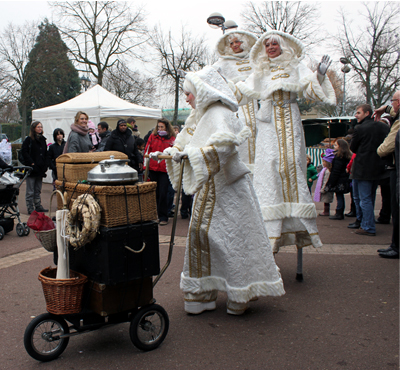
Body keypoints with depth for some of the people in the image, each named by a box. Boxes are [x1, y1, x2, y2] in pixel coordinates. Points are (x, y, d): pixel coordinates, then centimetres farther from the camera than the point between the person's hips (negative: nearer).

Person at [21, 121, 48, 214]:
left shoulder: (43, 139, 15)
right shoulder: (29, 140, -4)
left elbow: (45, 154, 18)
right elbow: (24, 152, -10)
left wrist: (45, 165, 8)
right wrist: (31, 163, -16)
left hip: (40, 169, 6)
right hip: (32, 169, -6)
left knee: (38, 190, 14)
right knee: (30, 191, -2)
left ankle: (38, 206, 22)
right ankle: (30, 208, 3)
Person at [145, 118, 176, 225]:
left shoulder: (172, 139, 4)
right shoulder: (152, 137, 10)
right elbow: (147, 151, 10)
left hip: (165, 170, -2)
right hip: (153, 169, 3)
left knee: (163, 194, -4)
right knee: (154, 193, 9)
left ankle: (163, 217, 4)